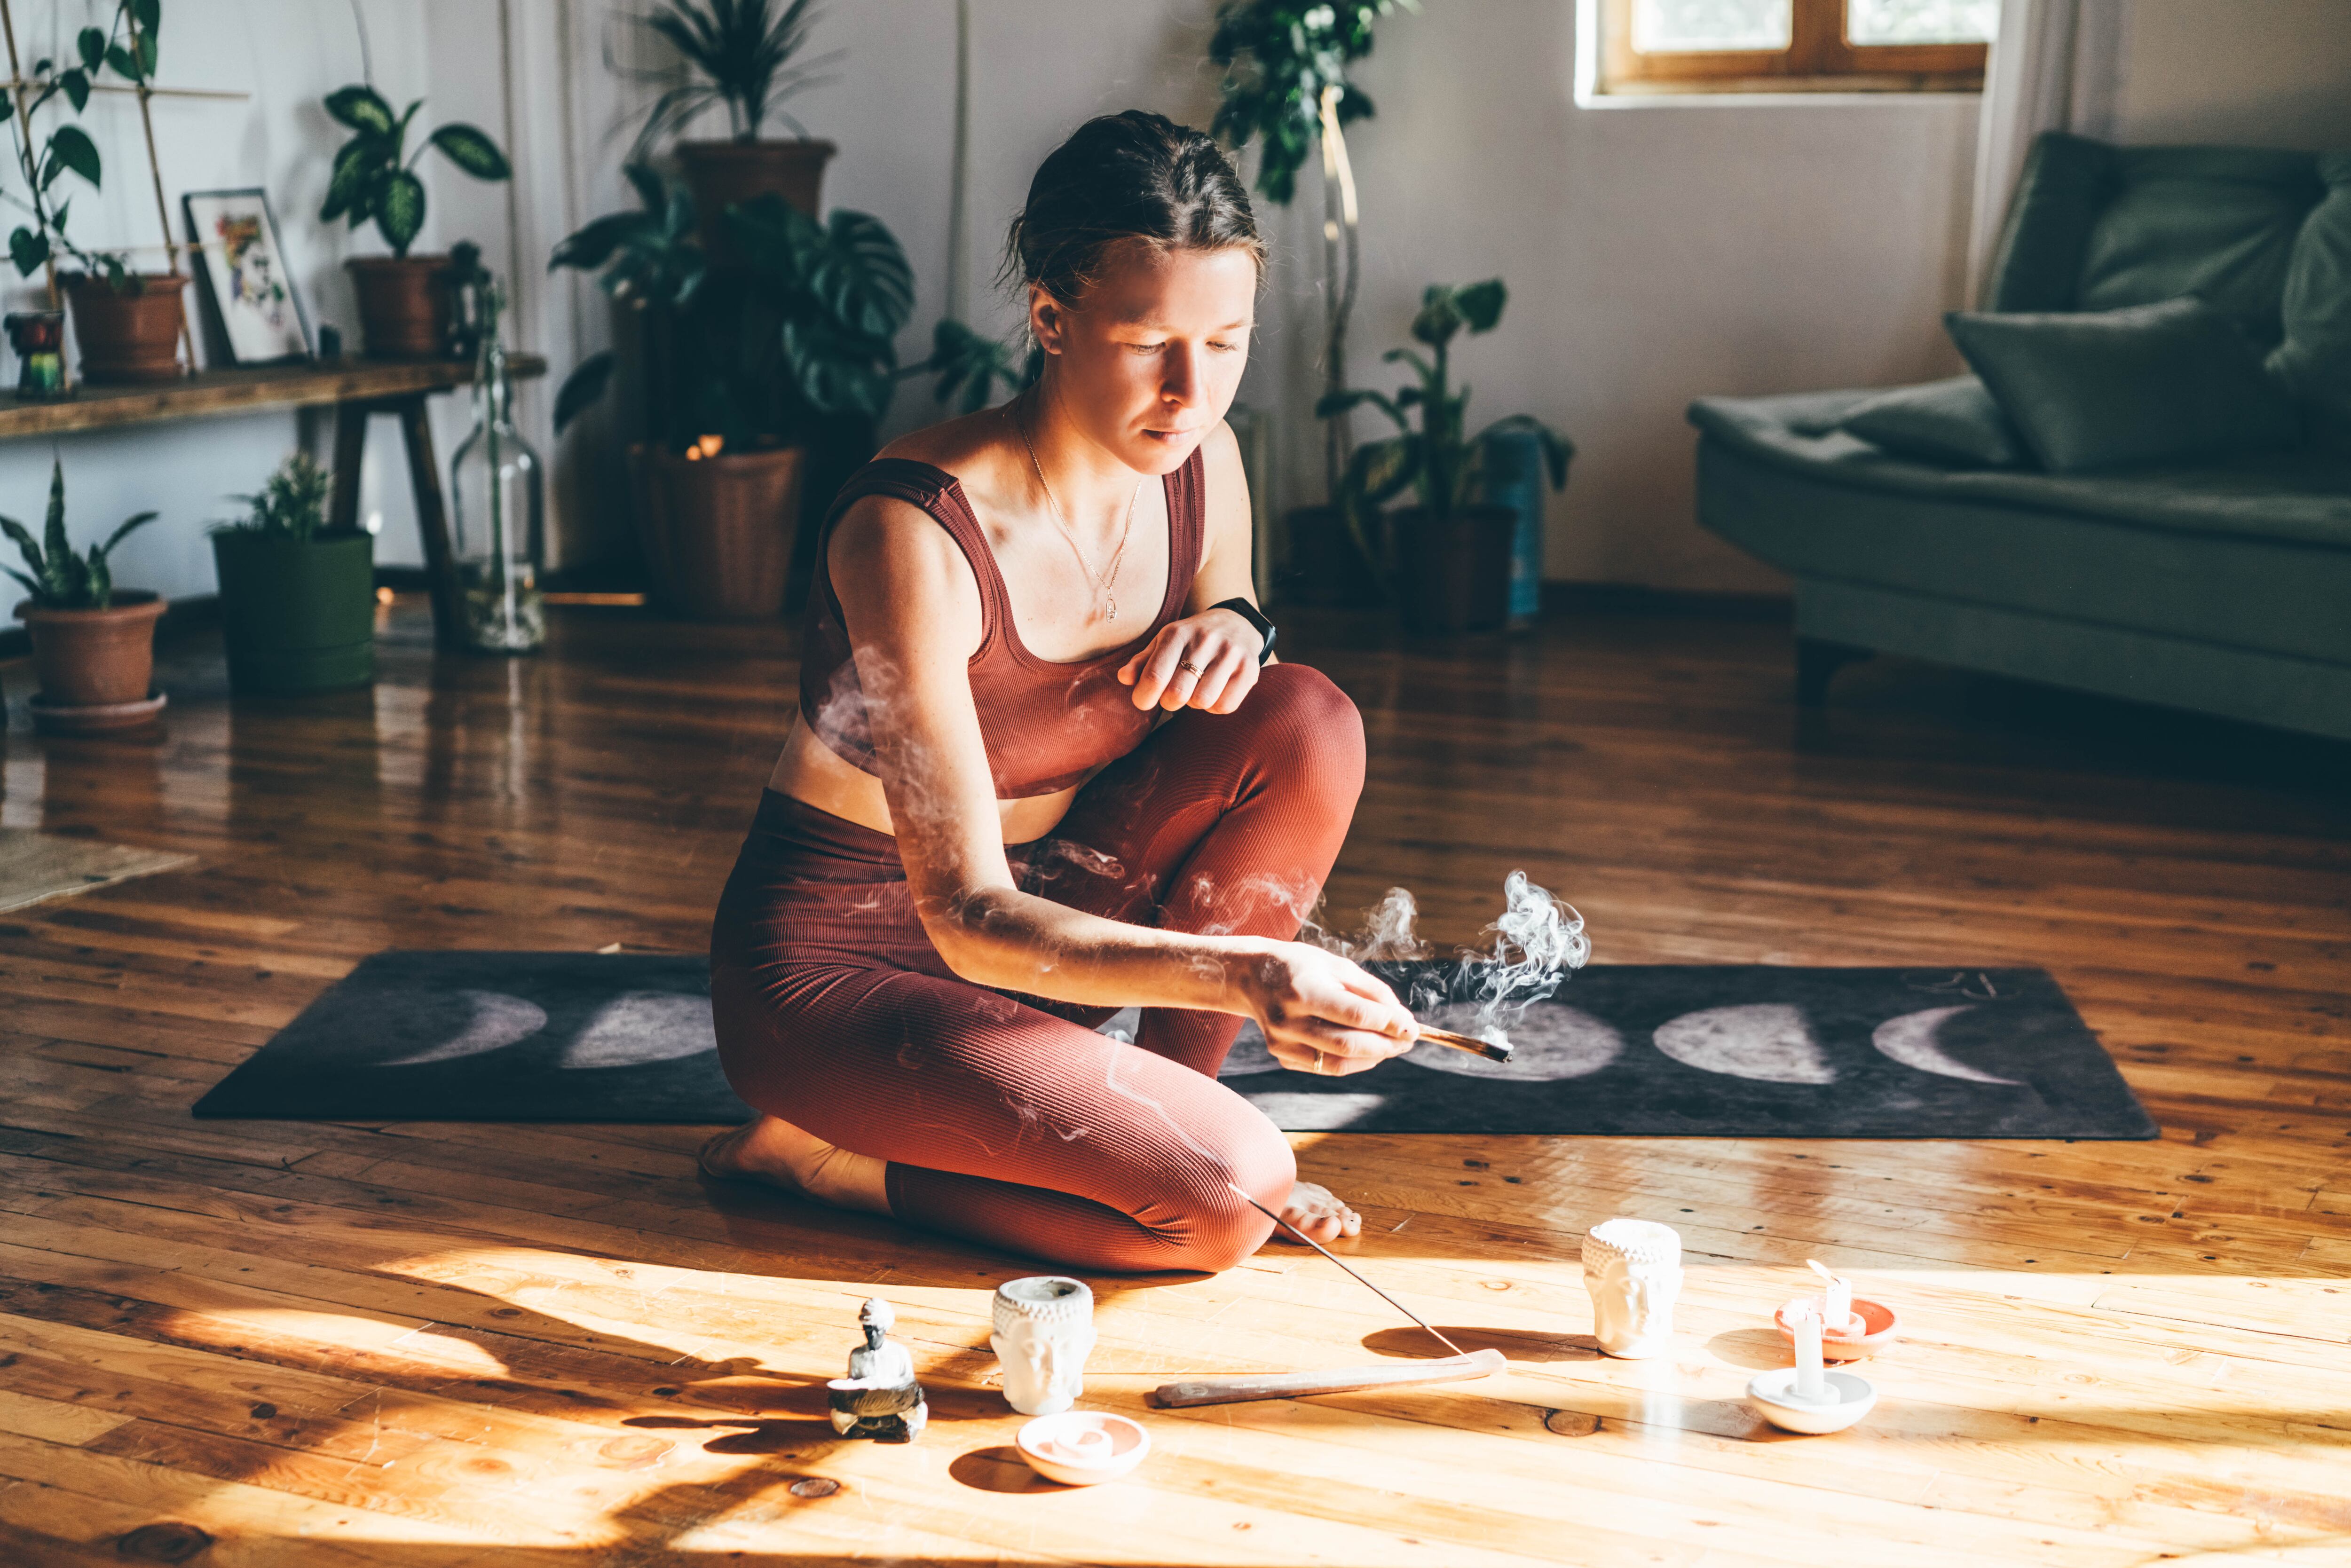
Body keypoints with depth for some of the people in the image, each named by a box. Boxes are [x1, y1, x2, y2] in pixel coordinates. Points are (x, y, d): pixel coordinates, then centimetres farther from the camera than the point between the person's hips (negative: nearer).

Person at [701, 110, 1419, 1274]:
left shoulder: (1198, 461, -7)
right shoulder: (916, 534, -28)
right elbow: (969, 920, -31)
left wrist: (1235, 628, -14)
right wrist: (1240, 973, -46)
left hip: (1050, 909, 7)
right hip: (835, 967, -7)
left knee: (1308, 722, -15)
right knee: (1221, 1198, -23)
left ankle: (1167, 1096, -2)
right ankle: (826, 1158, -2)